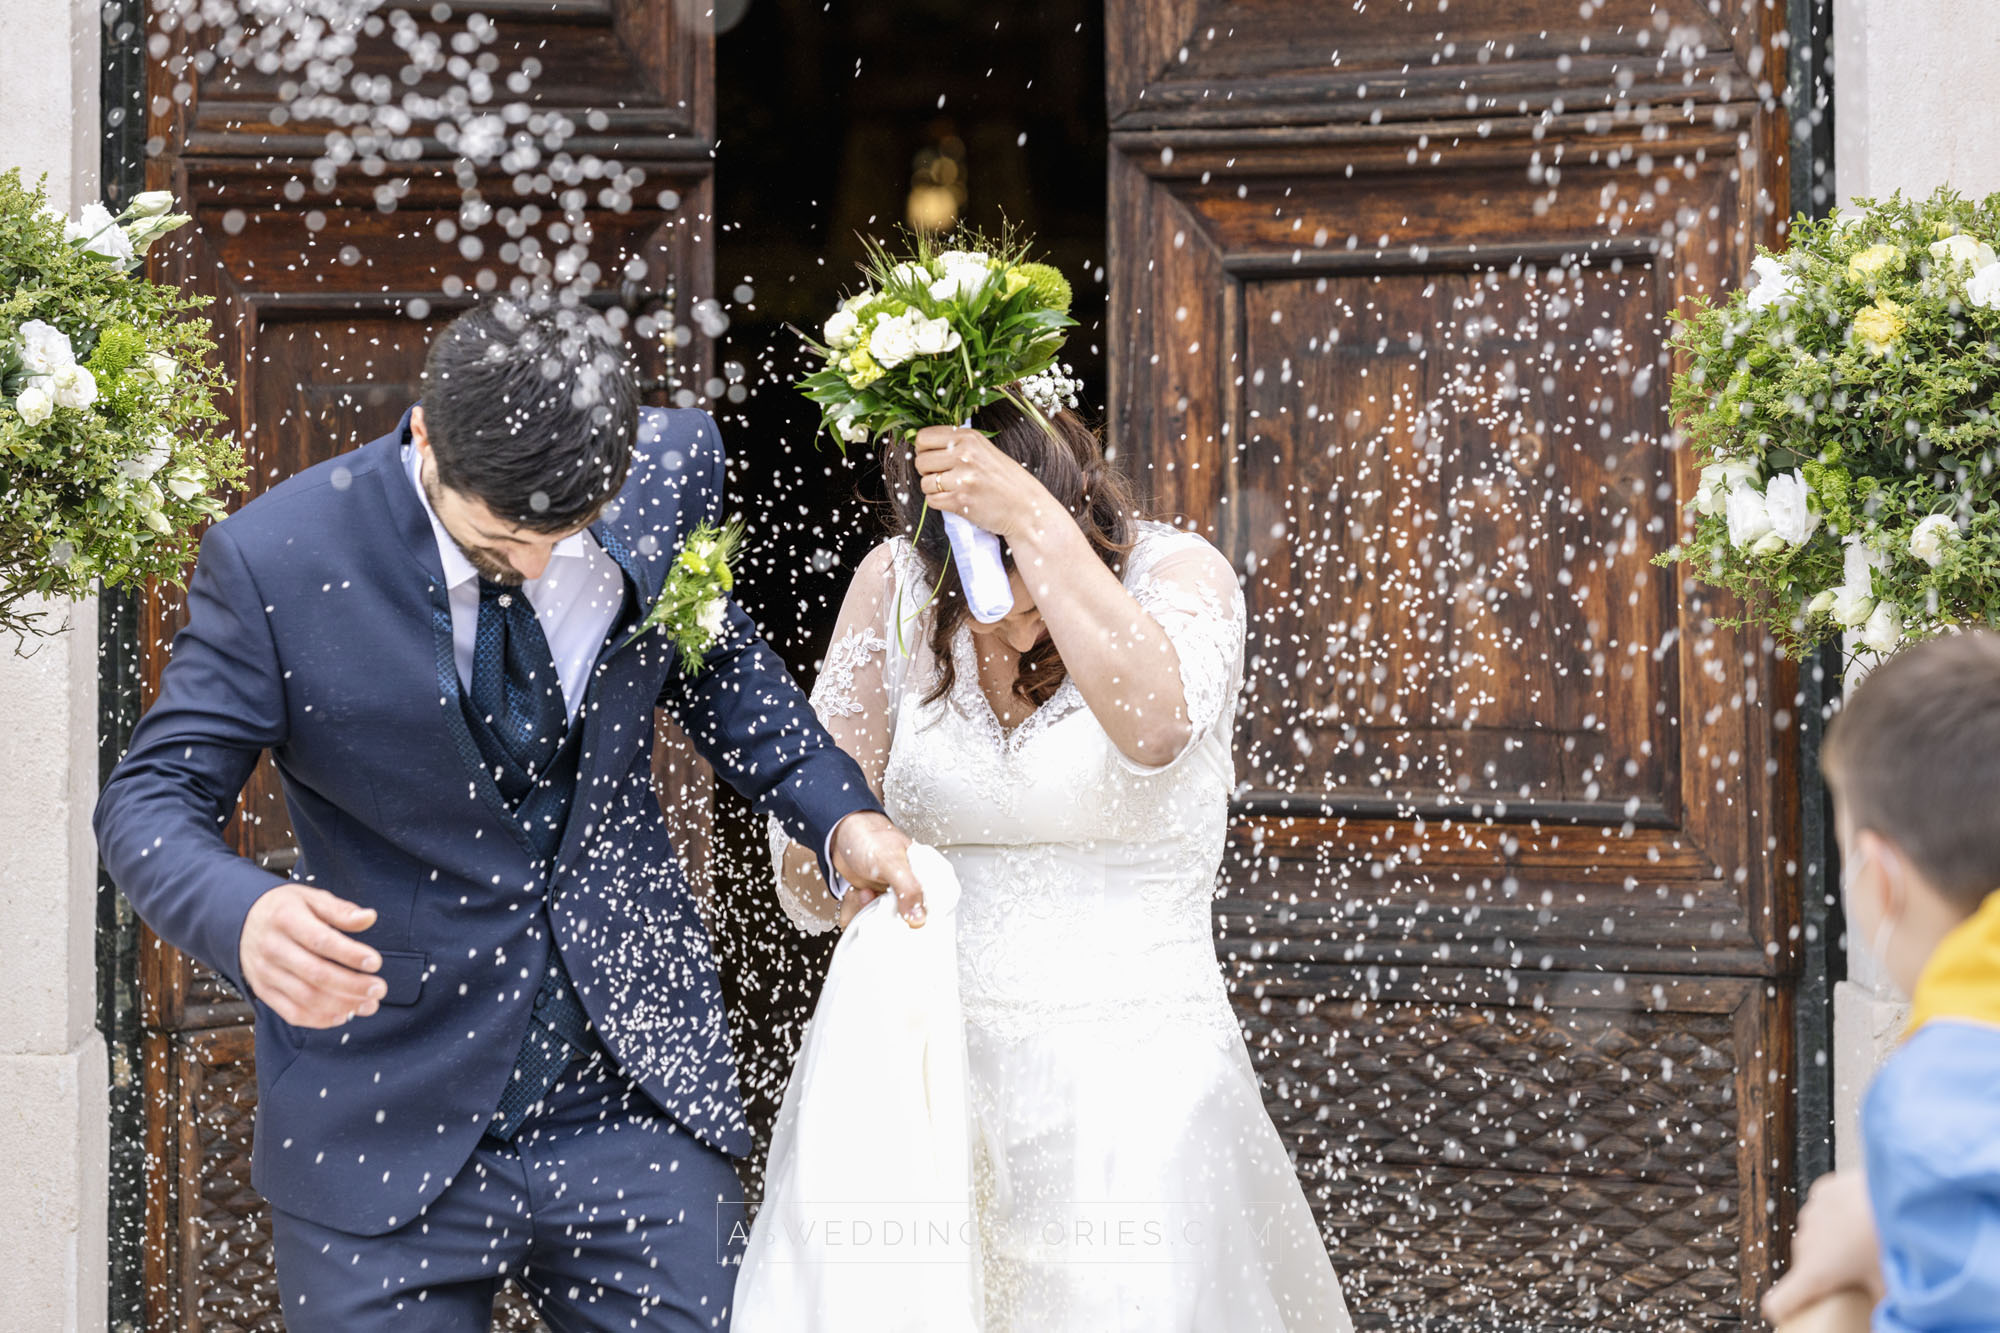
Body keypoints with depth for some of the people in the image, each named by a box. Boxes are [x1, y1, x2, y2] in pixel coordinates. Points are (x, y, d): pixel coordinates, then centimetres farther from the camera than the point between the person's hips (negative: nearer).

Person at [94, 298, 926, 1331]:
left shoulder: (668, 471, -6)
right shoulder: (275, 560, -16)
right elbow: (152, 799, -10)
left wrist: (837, 812, -5)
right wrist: (245, 917, -33)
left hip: (636, 1088, 2)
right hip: (387, 1134, -2)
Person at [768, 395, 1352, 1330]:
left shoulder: (1180, 576, -7)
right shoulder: (896, 588, -2)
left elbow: (1157, 725, -32)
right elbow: (810, 888, -2)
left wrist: (1031, 517, -34)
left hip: (1135, 1092, -2)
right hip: (937, 1089, 2)